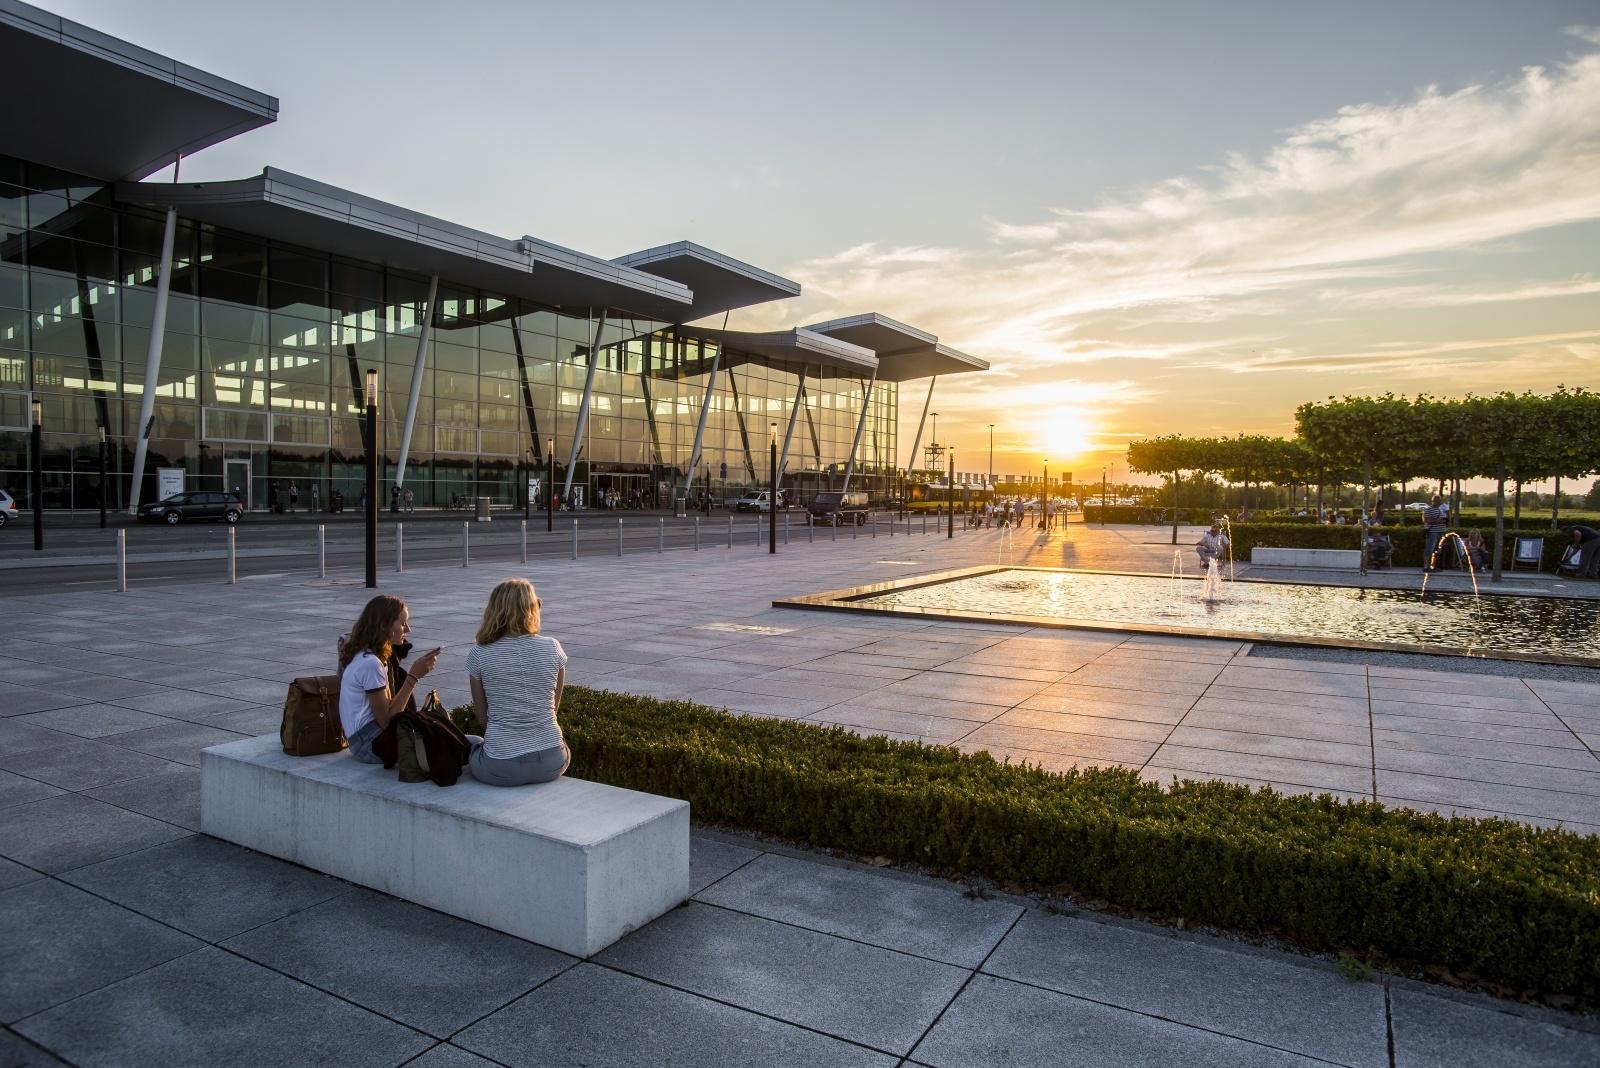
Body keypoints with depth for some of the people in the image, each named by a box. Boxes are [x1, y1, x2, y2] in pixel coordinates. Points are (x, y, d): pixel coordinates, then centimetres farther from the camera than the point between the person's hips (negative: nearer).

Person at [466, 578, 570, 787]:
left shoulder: (479, 654, -5)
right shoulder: (552, 648, -3)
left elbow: (482, 718, 3)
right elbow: (554, 707, 7)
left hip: (500, 768, -1)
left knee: (473, 748, 33)